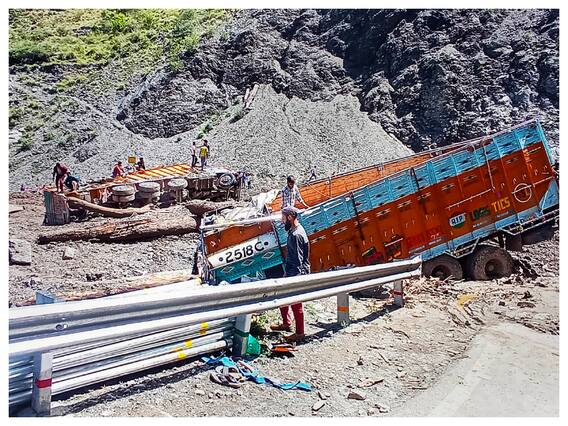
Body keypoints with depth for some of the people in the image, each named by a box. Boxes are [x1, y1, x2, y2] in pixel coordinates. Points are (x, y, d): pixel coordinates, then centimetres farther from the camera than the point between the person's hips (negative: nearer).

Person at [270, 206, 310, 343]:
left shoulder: (296, 235, -24)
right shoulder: (294, 230, 8)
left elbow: (298, 260, -24)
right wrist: (286, 272, 22)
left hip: (295, 275, -10)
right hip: (291, 272, 10)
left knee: (296, 304, 2)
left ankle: (299, 333, 16)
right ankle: (287, 323, 37)